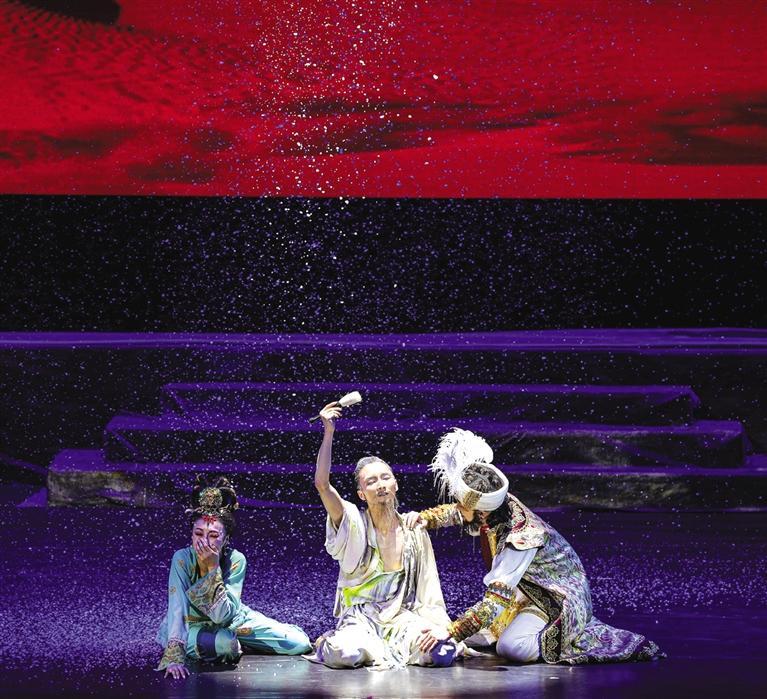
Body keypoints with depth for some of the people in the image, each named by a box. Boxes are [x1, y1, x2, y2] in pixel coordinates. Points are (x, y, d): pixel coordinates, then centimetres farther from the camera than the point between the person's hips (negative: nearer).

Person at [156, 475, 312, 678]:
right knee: (223, 643, -38)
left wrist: (213, 568, -39)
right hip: (191, 625, -2)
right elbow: (176, 609, -35)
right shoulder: (182, 559, -28)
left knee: (300, 644, -6)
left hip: (230, 621, 2)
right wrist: (175, 657, -46)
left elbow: (222, 616, -30)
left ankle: (234, 644, 15)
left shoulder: (236, 560, -23)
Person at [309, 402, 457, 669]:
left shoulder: (414, 531, 6)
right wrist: (328, 434, -22)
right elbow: (322, 484, -18)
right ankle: (331, 643, 2)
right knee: (346, 654, -37)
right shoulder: (354, 524, -3)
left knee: (442, 652, -25)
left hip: (401, 616, 4)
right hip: (359, 618, -4)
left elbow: (428, 589, 9)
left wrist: (439, 626, -6)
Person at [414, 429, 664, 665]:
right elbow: (450, 513, 10)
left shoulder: (520, 537, -35)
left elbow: (497, 598, -38)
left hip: (558, 598, -8)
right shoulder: (494, 505, -13)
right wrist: (424, 518, -10)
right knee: (470, 637, 0)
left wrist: (450, 631, -40)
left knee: (511, 647, -30)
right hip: (526, 592, 8)